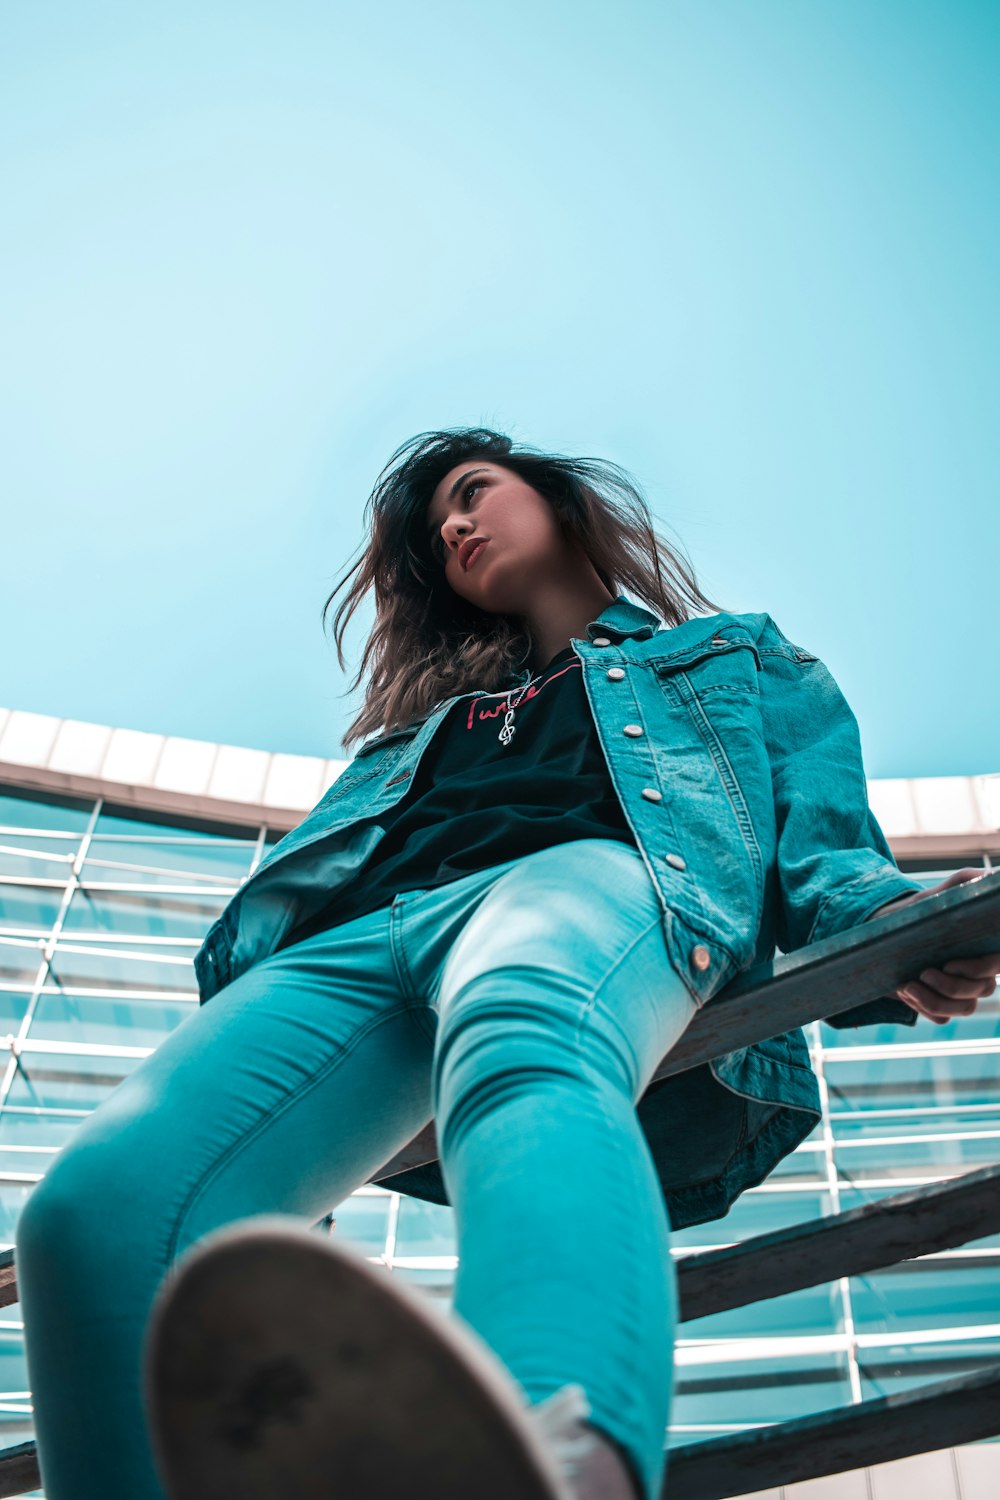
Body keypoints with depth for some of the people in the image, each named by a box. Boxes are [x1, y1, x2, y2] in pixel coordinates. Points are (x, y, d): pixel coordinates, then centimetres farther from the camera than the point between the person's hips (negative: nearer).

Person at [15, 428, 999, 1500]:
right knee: (98, 1198, -28)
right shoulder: (424, 718, 42)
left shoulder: (739, 657, 34)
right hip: (355, 939, 4)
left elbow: (823, 845, 18)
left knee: (521, 1042, -44)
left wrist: (892, 926, -7)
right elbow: (313, 862, 30)